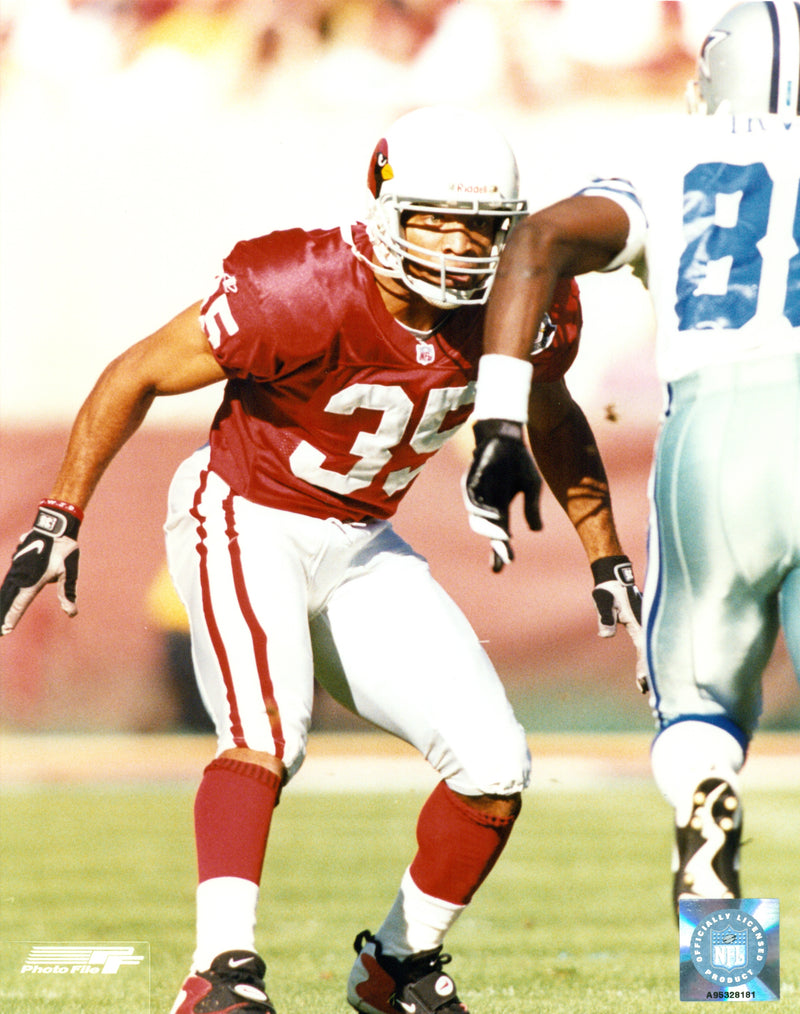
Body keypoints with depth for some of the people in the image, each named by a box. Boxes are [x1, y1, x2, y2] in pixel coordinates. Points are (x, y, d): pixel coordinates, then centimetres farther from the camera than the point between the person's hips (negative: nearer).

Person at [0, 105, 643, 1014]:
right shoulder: (300, 296, -28)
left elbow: (553, 420, 12)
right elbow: (138, 376, -16)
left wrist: (608, 561, 13)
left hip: (360, 547, 6)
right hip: (243, 521, -6)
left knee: (494, 767, -3)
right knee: (266, 731, -31)